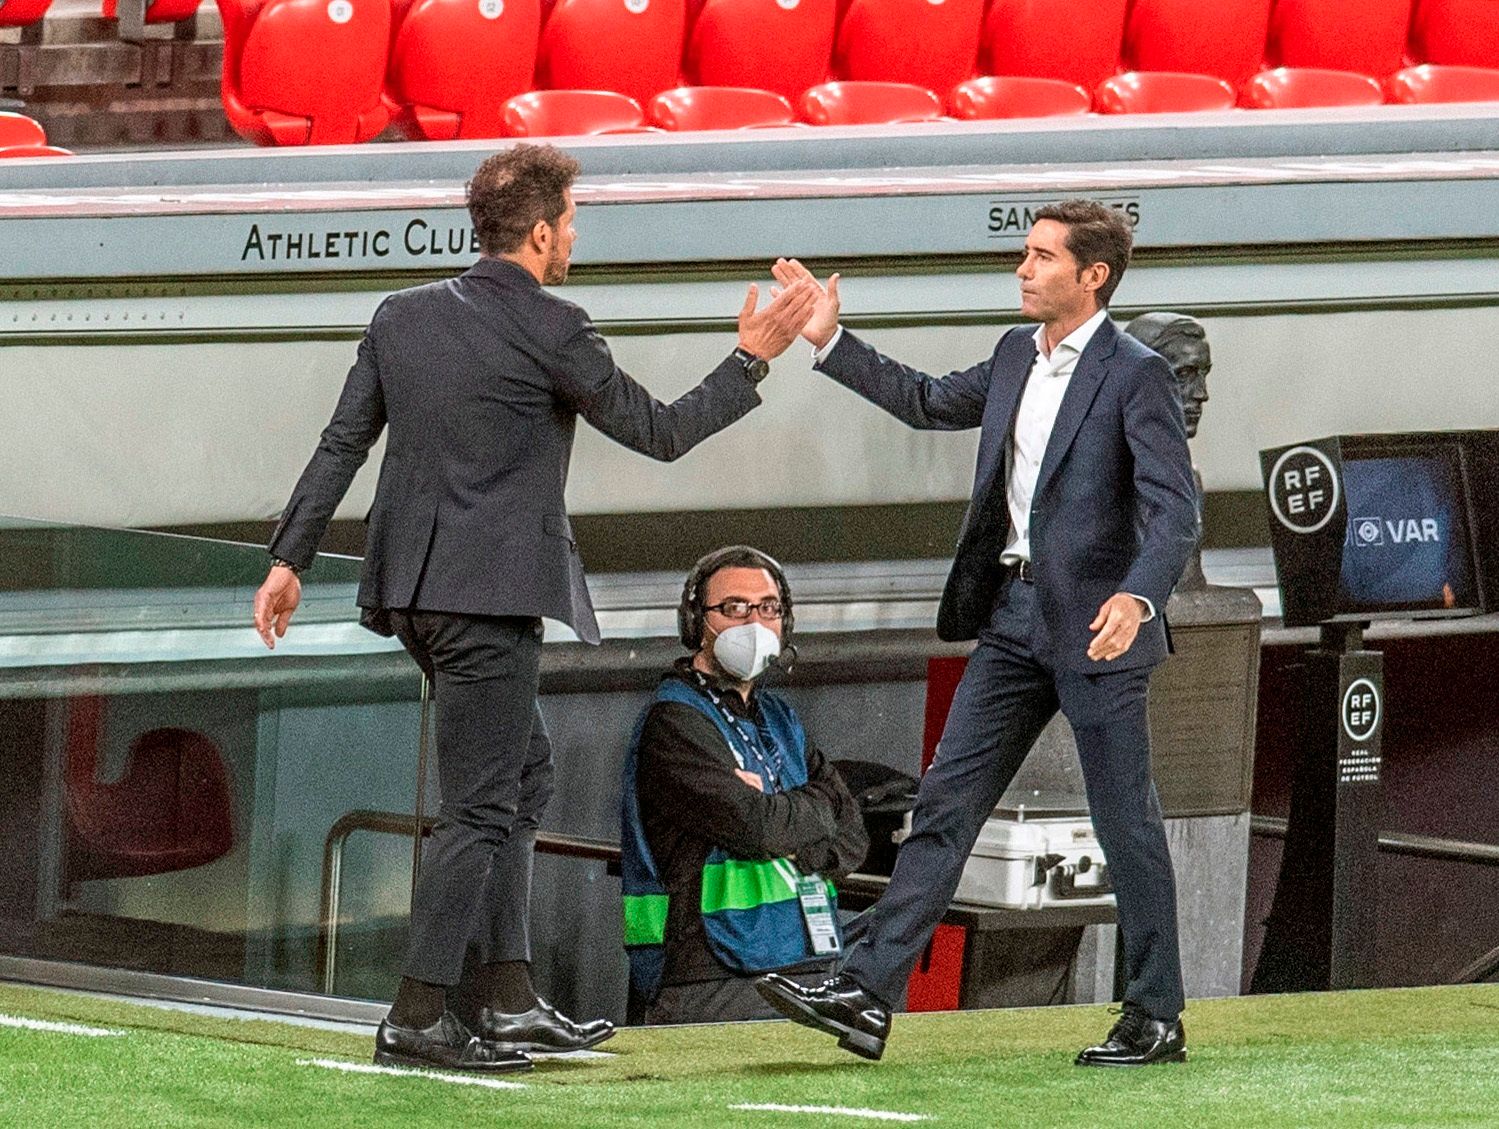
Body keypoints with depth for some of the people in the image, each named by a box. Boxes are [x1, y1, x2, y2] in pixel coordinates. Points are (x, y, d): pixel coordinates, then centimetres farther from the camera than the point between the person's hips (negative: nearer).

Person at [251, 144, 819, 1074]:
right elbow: (658, 432, -3)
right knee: (480, 807, -3)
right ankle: (418, 1018, -6)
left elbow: (342, 444, 8)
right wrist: (752, 361, 7)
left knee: (525, 775, 19)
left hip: (412, 590, 8)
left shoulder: (404, 317, 9)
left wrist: (291, 559, 11)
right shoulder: (550, 330, -10)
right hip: (489, 592, -8)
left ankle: (510, 998, 18)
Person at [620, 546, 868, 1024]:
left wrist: (789, 839, -7)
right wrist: (816, 807, 5)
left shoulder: (779, 720, 23)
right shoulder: (675, 721, -3)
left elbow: (852, 838, 14)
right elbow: (756, 825, -15)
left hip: (807, 971, 8)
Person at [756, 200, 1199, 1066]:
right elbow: (930, 403, 28)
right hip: (1013, 617, 7)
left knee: (1126, 823, 1)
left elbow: (1177, 511, -18)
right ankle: (867, 994, 0)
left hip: (1096, 626, -7)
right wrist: (830, 342, 24)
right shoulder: (1017, 357, 12)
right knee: (945, 806, 3)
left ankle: (1157, 1019, 11)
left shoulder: (1136, 377, -12)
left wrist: (1137, 598, -34)